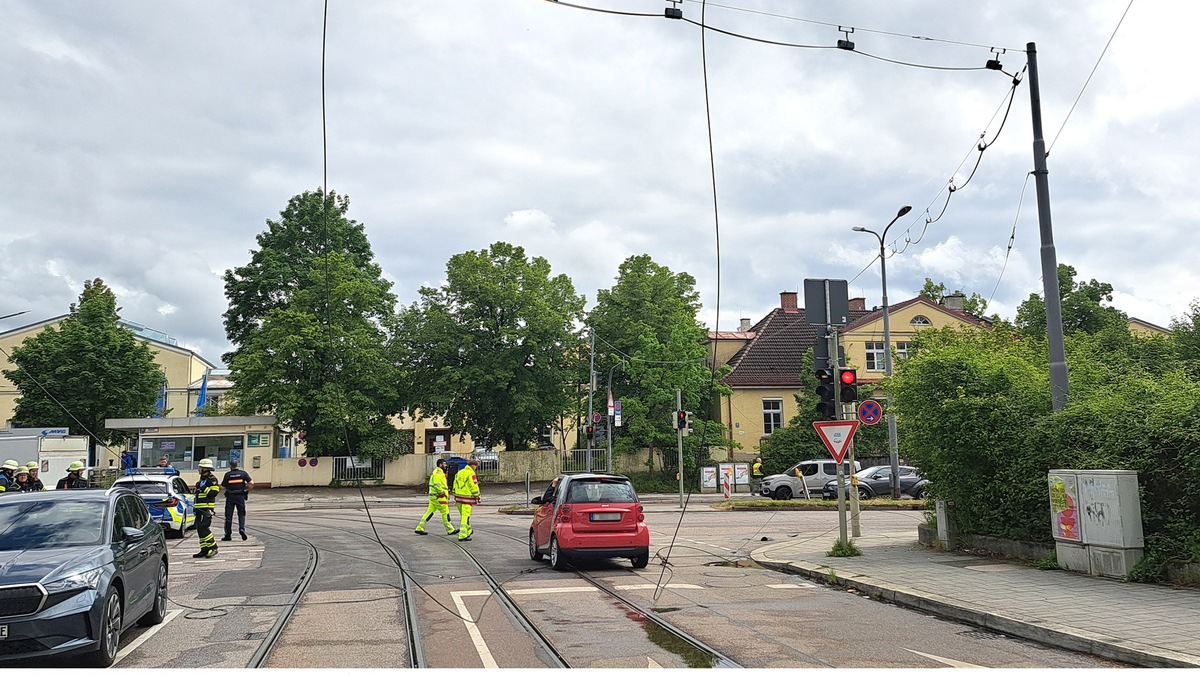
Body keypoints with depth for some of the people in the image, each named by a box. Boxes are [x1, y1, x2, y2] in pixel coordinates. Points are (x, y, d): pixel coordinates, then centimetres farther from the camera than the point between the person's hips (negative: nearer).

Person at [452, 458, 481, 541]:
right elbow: (474, 487, -14)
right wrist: (477, 497, -7)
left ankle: (468, 531, 34)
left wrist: (455, 497, 21)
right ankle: (462, 536, -7)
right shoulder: (471, 474, -12)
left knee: (463, 515, 20)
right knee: (465, 517, -5)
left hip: (459, 497, 8)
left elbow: (455, 485, 16)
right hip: (467, 498, -8)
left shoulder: (459, 472, 12)